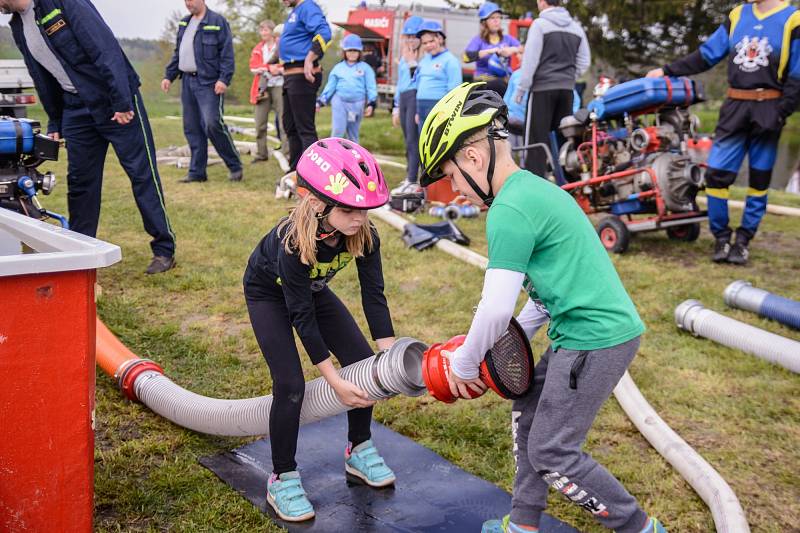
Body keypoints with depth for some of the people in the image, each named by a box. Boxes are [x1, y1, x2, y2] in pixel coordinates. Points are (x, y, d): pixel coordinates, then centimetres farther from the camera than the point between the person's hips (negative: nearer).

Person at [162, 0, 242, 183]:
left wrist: (224, 79, -19)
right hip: (187, 81, 7)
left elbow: (227, 54, -10)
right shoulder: (184, 23, 17)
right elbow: (177, 53, 22)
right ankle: (197, 172, 13)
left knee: (212, 124, -16)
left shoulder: (217, 21, -4)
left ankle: (235, 166, 0)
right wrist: (169, 76, 15)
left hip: (208, 83, -7)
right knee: (191, 128, 6)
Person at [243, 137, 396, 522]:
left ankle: (359, 451, 20)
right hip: (268, 293, -5)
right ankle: (282, 480, 2)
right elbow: (302, 317, -34)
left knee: (365, 363, -2)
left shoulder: (363, 233, -28)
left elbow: (374, 295, -21)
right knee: (291, 384, -17)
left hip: (313, 289, 6)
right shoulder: (294, 243, -41)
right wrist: (334, 381, -32)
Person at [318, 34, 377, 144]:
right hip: (339, 102, 0)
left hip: (357, 104, 0)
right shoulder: (338, 68, 9)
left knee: (353, 134, 9)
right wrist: (321, 101, 4)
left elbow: (371, 87, 2)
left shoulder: (365, 68, 5)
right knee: (338, 130, -10)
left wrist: (371, 104, -9)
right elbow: (330, 86, 11)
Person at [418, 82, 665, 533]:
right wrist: (511, 339, 17)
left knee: (552, 454, 1)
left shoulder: (510, 211, -19)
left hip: (595, 339, -10)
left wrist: (463, 364, -6)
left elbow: (495, 308, -22)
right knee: (528, 413, 19)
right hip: (604, 326, 10)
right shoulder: (536, 189, 12)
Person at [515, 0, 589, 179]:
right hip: (567, 89, 6)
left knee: (537, 137, -3)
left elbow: (530, 60, -9)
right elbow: (584, 61, 13)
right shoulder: (575, 27, 11)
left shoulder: (540, 24, -7)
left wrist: (521, 88, -4)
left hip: (543, 88, -6)